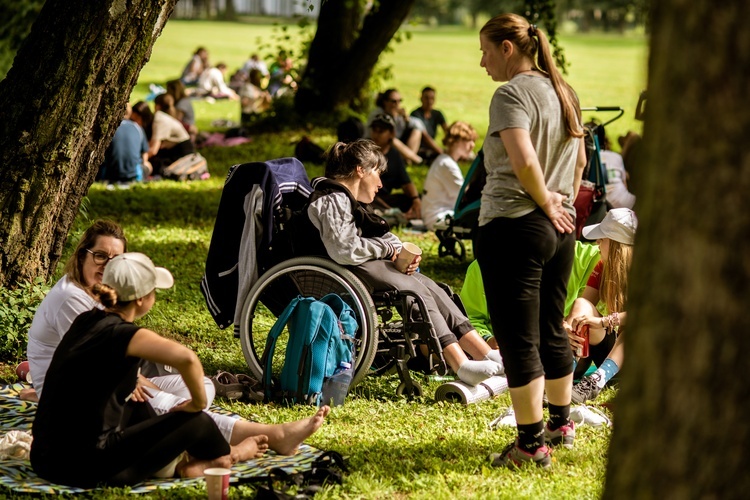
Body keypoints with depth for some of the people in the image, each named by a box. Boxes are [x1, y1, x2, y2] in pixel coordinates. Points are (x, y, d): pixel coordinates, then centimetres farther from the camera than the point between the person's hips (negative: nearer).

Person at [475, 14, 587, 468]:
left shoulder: (512, 94, -13)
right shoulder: (563, 92, 13)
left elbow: (524, 161, -25)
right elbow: (580, 161, 21)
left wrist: (545, 203, -12)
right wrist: (560, 203, 17)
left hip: (513, 226, -9)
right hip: (559, 230, 9)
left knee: (518, 340, -2)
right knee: (552, 331, 20)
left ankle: (531, 444, 1)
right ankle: (561, 423, 32)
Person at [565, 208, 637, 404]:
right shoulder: (603, 267, 3)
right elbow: (583, 303, -7)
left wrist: (604, 322, -40)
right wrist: (568, 327, -29)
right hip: (609, 347, 5)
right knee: (582, 305, -17)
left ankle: (596, 381, -53)